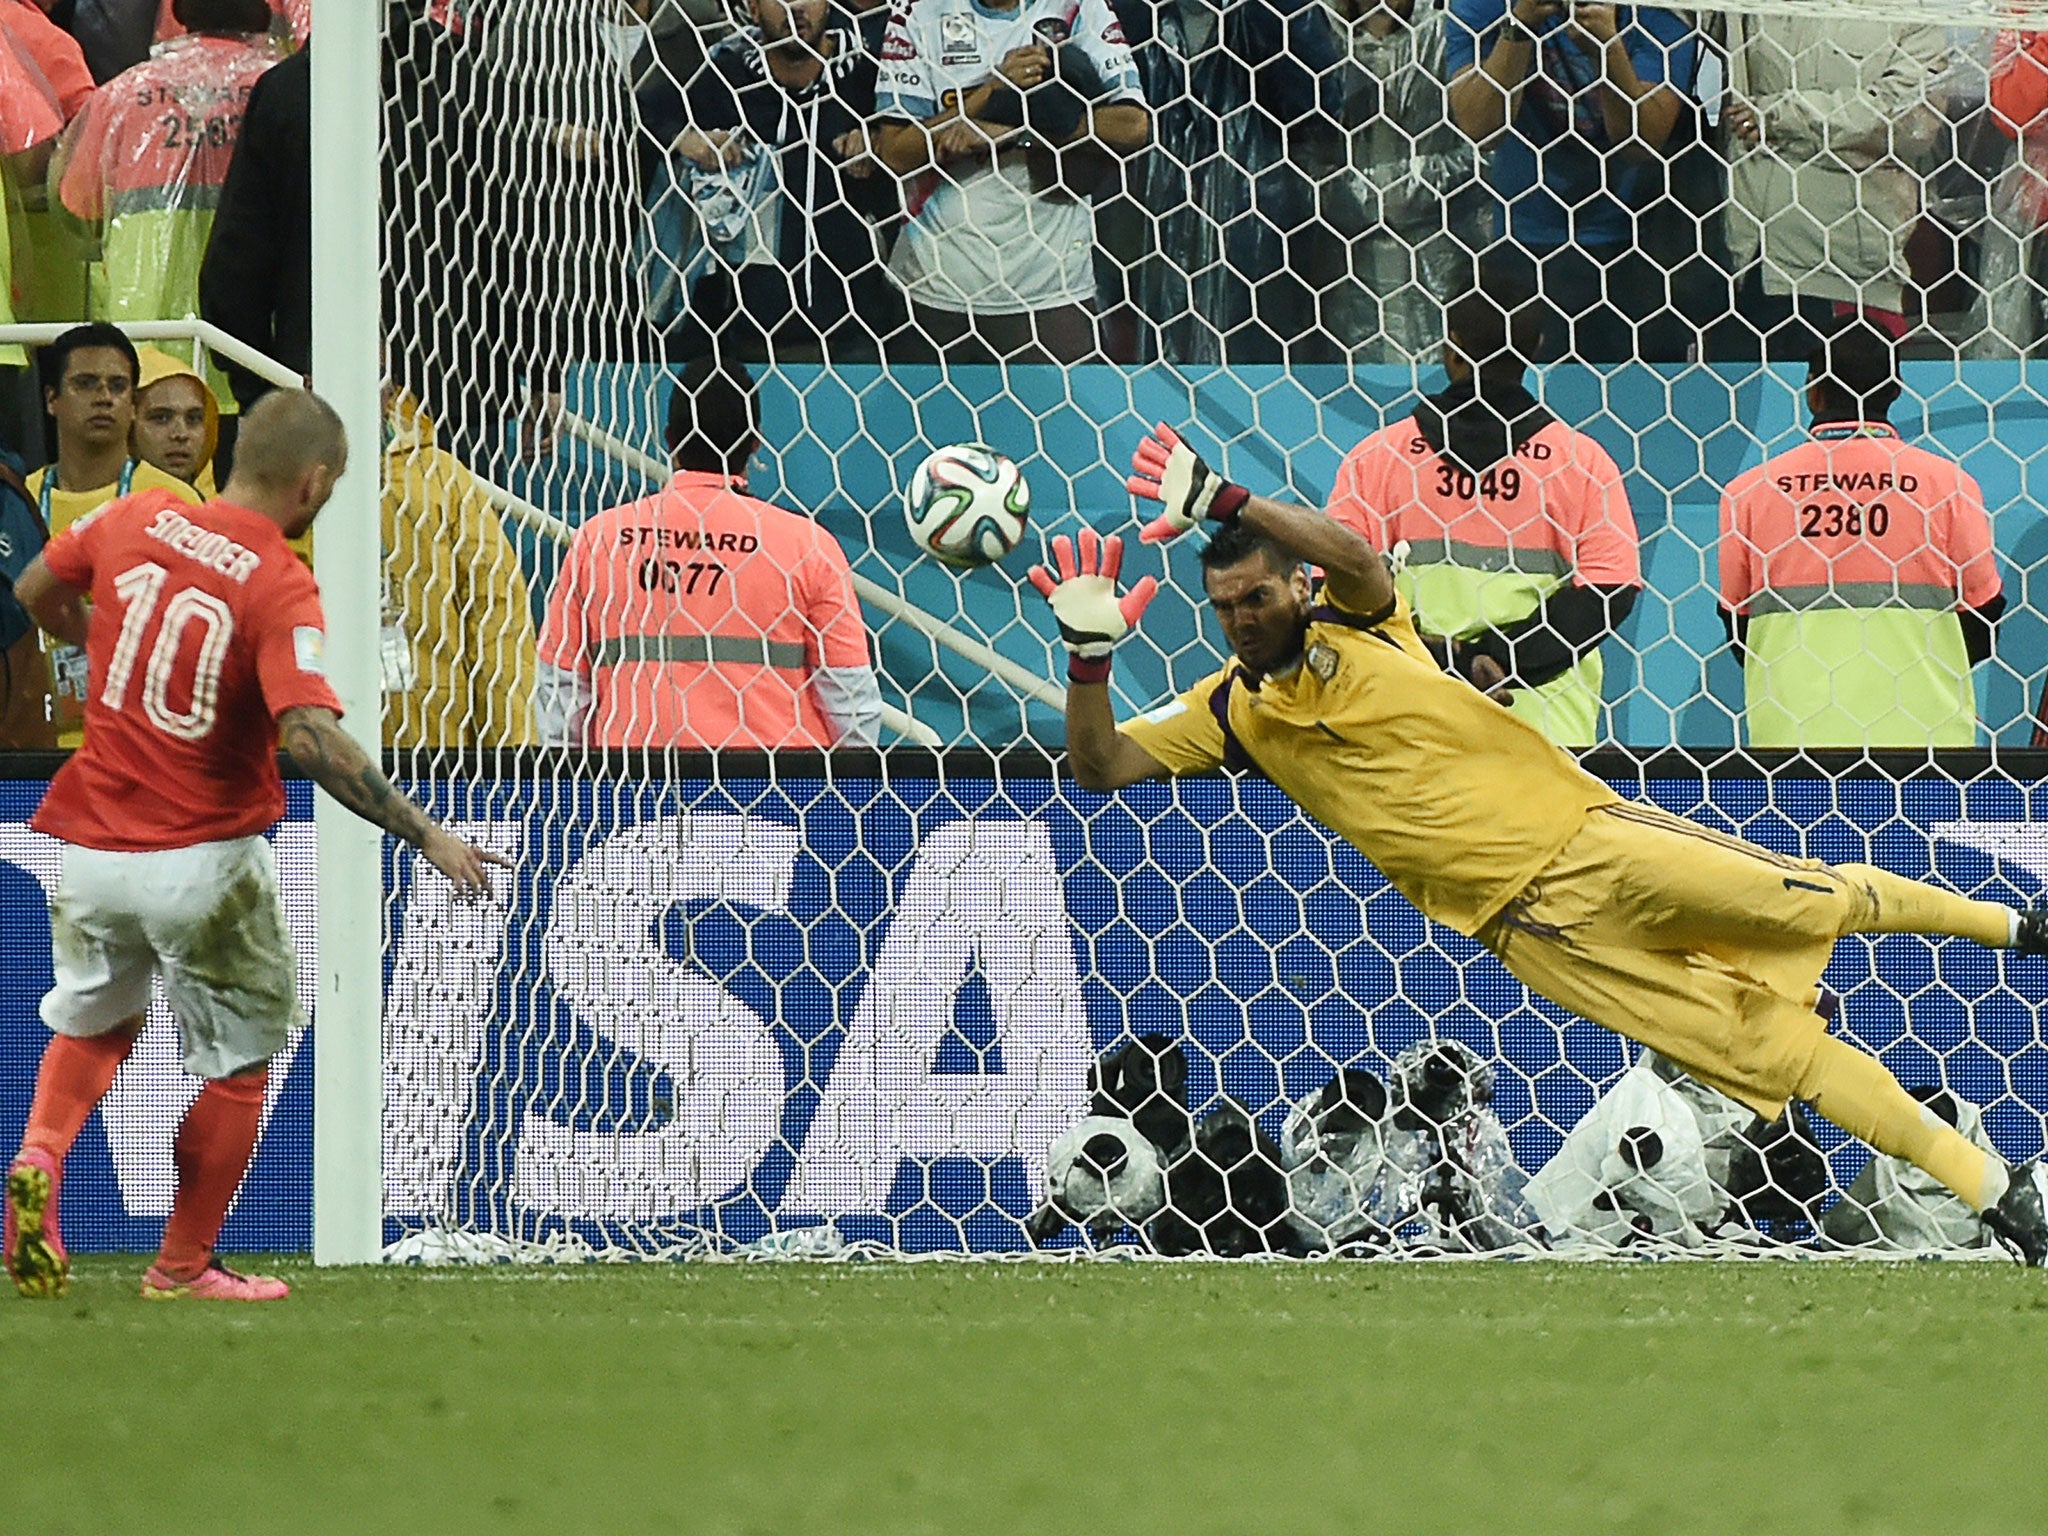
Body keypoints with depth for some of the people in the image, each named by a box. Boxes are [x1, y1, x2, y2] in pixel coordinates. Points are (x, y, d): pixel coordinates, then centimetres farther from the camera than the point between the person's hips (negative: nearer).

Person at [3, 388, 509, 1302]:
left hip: (94, 848, 5)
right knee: (237, 1067, 15)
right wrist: (425, 833, -26)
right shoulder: (280, 586, -17)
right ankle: (183, 1267, 17)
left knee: (93, 1021, 27)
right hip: (205, 865, -5)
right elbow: (310, 736, -29)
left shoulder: (133, 522, -2)